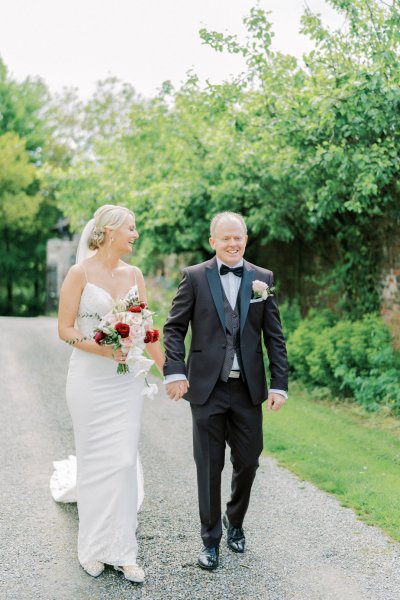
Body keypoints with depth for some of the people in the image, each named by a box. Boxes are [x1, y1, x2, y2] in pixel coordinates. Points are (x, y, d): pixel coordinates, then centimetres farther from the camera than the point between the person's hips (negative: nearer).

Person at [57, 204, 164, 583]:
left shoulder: (133, 274, 7)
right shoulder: (80, 273, -7)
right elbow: (64, 329, -8)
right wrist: (103, 349, -21)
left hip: (126, 381, 4)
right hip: (89, 380, -4)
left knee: (124, 462, 2)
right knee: (94, 463, 6)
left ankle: (122, 551, 12)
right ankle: (94, 548, 21)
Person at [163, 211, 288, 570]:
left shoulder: (263, 279, 5)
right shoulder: (195, 277, 0)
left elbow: (274, 336, 4)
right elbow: (174, 327, 0)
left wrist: (279, 384, -2)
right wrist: (174, 372, -12)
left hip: (248, 389, 2)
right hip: (207, 388, -2)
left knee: (248, 462, 10)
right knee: (209, 467, 6)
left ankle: (235, 521, 38)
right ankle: (211, 540, 22)